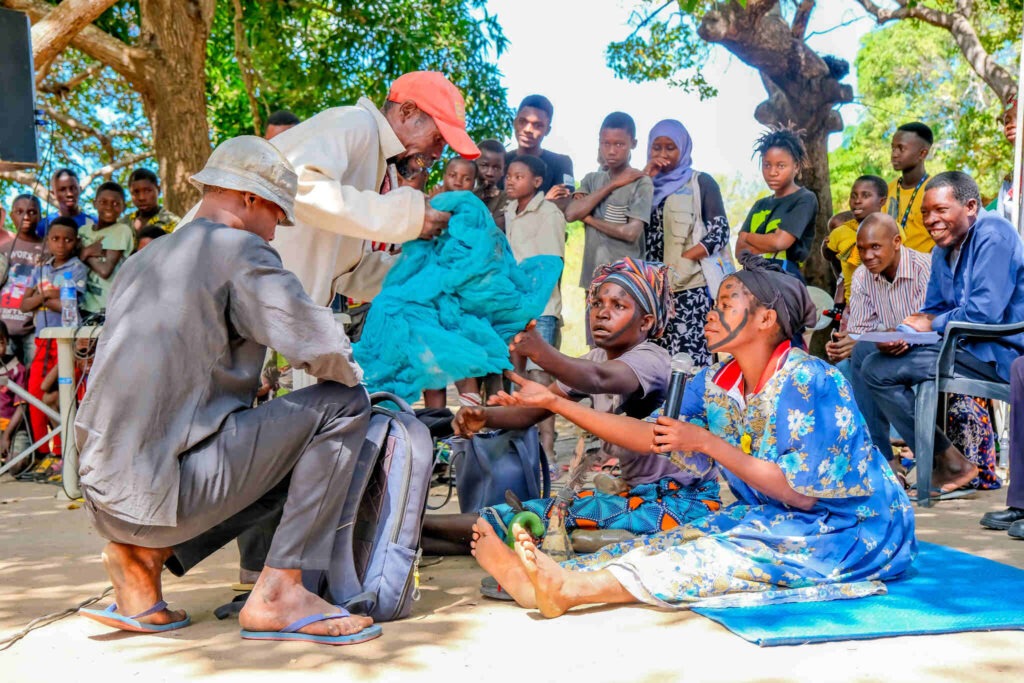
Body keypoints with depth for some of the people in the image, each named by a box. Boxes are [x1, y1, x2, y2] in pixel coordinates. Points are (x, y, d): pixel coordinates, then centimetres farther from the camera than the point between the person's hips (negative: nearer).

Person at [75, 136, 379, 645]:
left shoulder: (143, 260, 19)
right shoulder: (239, 250, -6)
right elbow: (319, 345, -17)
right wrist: (349, 375, 6)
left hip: (104, 495, 9)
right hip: (166, 489, -9)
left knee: (297, 457, 25)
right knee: (342, 406, -3)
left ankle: (144, 553, 10)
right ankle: (277, 591, -7)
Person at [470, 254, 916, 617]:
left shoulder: (807, 381, -22)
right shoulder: (715, 385, 1)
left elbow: (803, 493, -24)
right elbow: (655, 438, 2)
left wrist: (706, 443, -21)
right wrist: (555, 402, -3)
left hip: (852, 529, -7)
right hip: (776, 521, 7)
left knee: (730, 553, -29)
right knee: (677, 540, -13)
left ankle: (573, 588, -43)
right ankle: (546, 577, -28)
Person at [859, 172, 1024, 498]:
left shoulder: (991, 235, -16)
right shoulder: (943, 250, 13)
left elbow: (985, 313, -24)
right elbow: (933, 311, 16)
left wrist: (932, 325, -8)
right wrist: (907, 332, -7)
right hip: (968, 346, 10)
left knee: (878, 370, -16)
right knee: (873, 365, 8)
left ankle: (950, 463, -8)